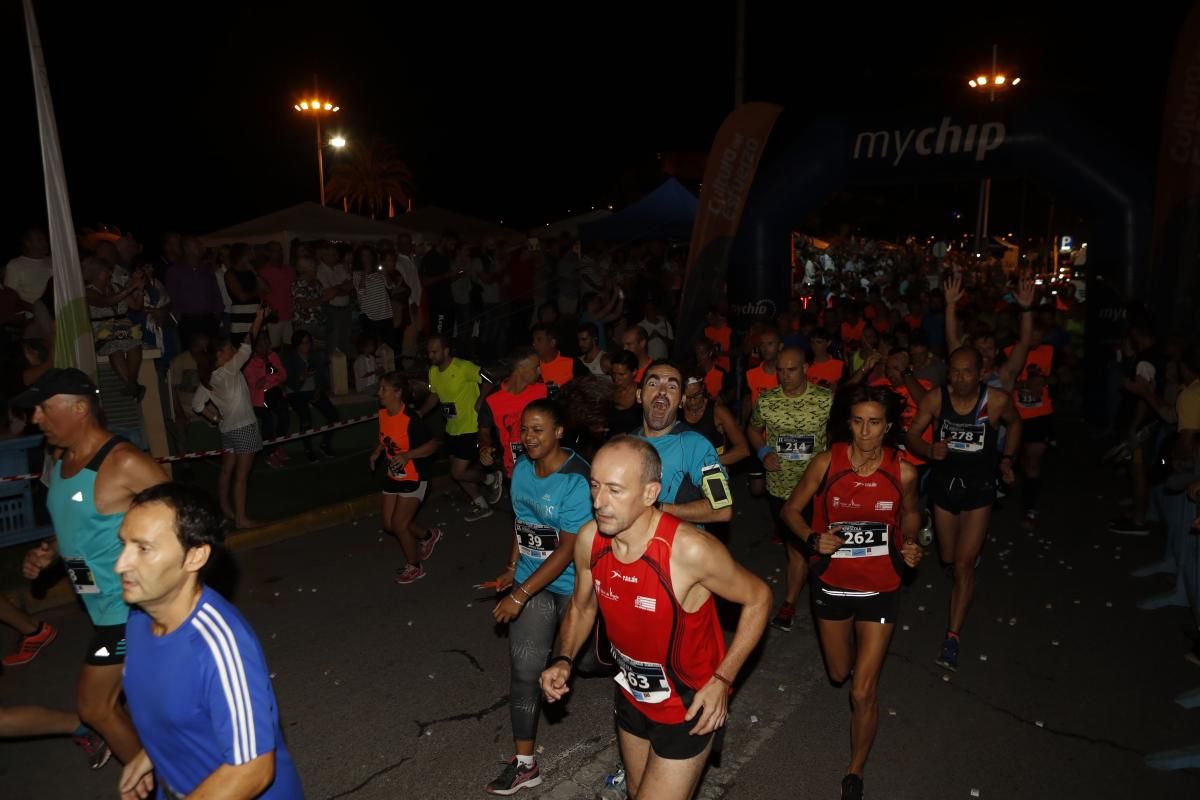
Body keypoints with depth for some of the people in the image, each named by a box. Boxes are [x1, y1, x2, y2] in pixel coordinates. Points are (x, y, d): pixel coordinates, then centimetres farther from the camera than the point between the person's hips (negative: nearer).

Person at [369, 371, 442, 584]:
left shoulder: (410, 419, -25)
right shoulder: (383, 414, -2)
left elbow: (432, 445, -20)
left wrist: (407, 455, -31)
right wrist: (377, 452, 4)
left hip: (413, 479, -8)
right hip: (393, 477, 8)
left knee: (399, 524, -4)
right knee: (389, 524, 12)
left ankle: (415, 567, 20)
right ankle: (428, 536, 38)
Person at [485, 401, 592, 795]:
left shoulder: (577, 480, -25)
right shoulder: (521, 469, -3)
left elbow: (567, 549, -26)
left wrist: (520, 595, -25)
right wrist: (512, 568, 9)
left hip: (572, 586, -5)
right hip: (531, 581, 5)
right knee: (524, 671, 6)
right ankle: (524, 763, 24)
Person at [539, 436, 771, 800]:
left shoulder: (690, 550, -33)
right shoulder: (589, 539, -16)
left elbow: (757, 598, -16)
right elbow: (581, 607, 4)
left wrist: (722, 680, -20)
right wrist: (563, 660, -12)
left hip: (688, 708, -6)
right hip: (632, 697, 6)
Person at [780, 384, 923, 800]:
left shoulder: (902, 471, -13)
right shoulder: (826, 464, -15)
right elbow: (791, 509, -3)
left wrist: (909, 544, -11)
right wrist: (813, 539, -21)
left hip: (879, 589, -1)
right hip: (832, 584, 1)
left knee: (863, 691, -1)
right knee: (838, 673, 23)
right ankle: (853, 650, 61)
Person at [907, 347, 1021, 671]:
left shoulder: (997, 400, -16)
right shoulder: (935, 399, -14)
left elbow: (1014, 423, 7)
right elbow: (912, 436, -7)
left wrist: (1006, 458, -1)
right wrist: (930, 451, -27)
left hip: (978, 488, -2)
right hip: (943, 485, 2)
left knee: (964, 563, -8)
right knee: (948, 558, 18)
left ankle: (953, 637, -2)